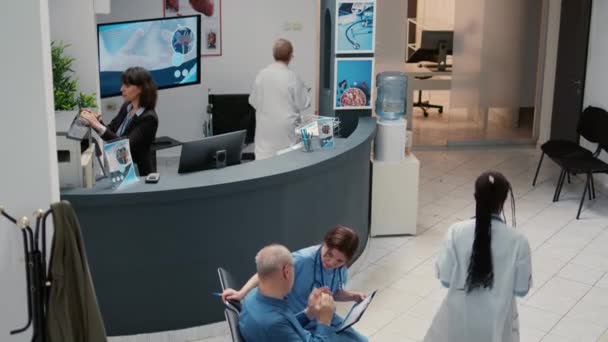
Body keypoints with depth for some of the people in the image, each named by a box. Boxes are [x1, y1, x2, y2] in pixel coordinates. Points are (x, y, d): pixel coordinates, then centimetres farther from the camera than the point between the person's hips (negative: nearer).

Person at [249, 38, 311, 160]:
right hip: (285, 127, -3)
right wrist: (306, 92, 15)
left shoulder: (262, 74, -3)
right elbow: (303, 104, -4)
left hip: (265, 127, 3)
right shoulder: (292, 77, -12)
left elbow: (253, 101, 5)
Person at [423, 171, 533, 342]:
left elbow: (445, 279, -8)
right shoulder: (518, 240, -15)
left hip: (460, 315, 0)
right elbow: (522, 289, -6)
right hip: (496, 319, 0)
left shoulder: (457, 232, -15)